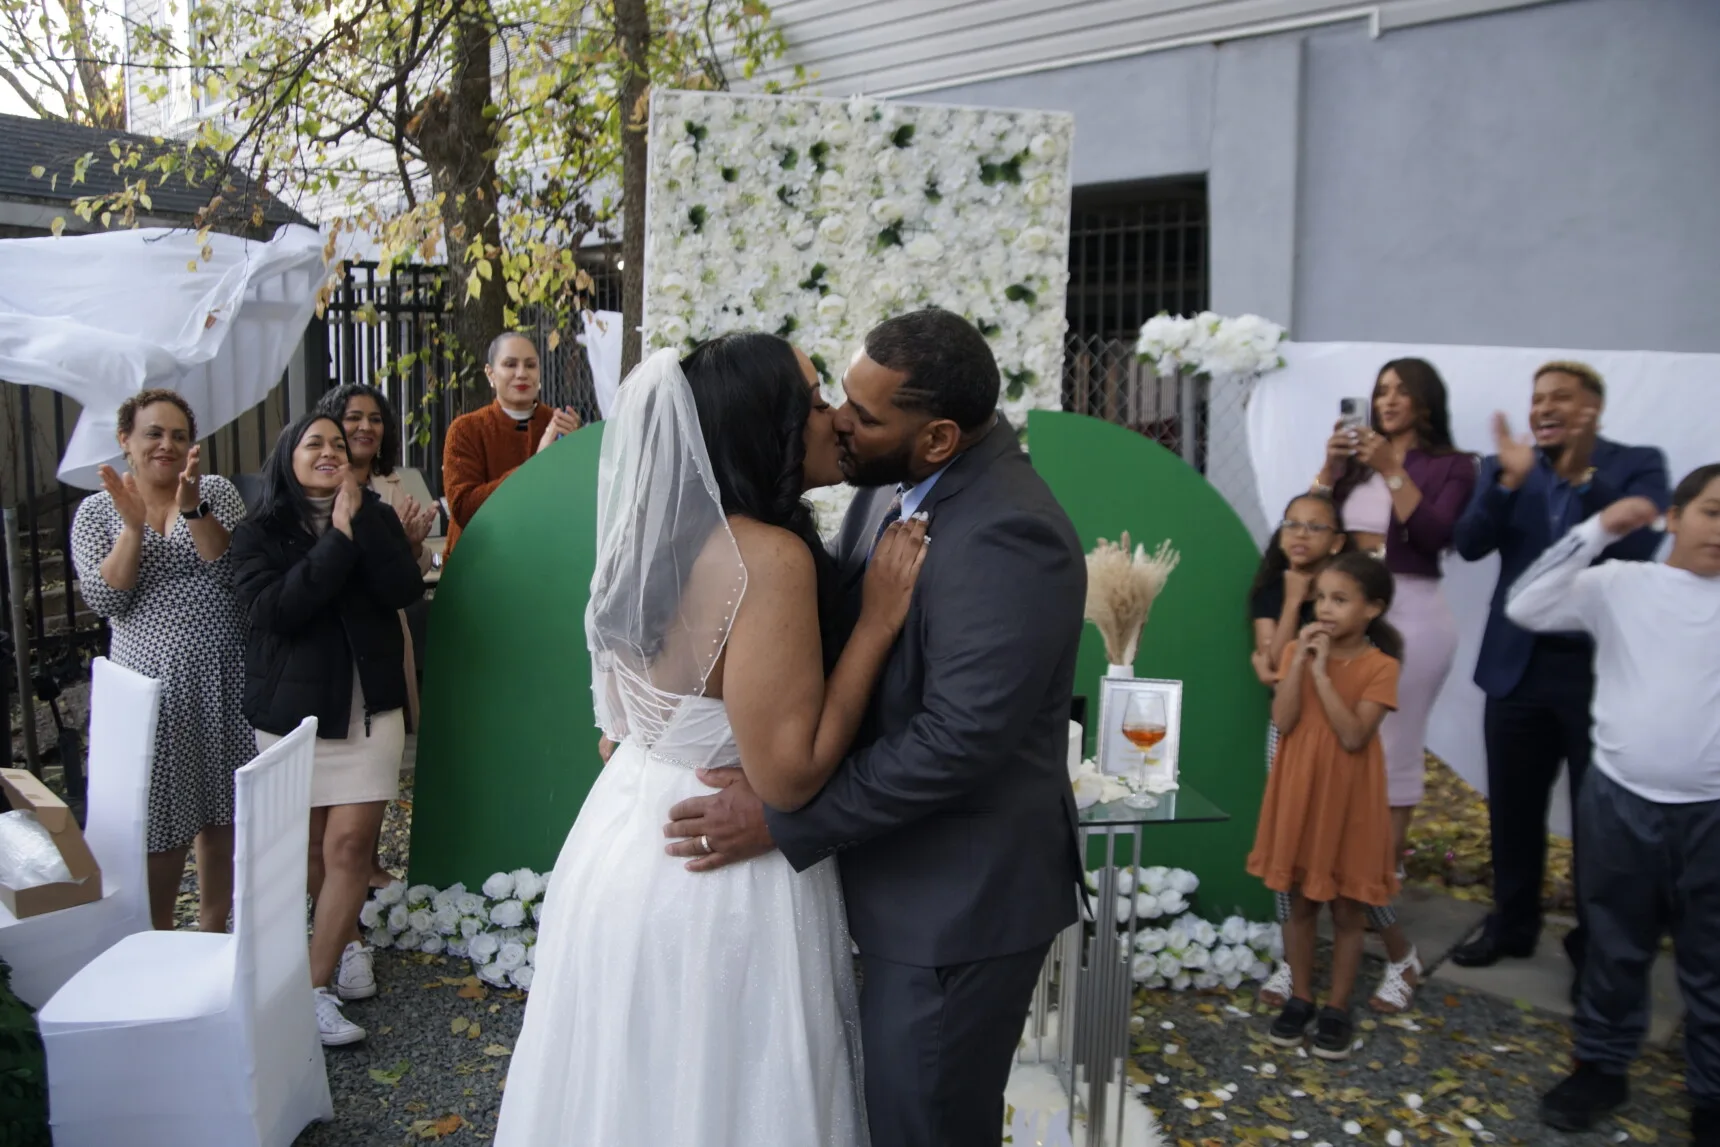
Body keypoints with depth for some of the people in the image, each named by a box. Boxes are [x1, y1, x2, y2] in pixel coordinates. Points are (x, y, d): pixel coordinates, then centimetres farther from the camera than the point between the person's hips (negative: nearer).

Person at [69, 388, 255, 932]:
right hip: (153, 687, -1)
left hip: (224, 681, 1)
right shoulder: (97, 510, 5)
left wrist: (193, 508, -21)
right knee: (163, 825, 2)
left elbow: (231, 571, -9)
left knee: (223, 815, 11)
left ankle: (212, 932, 28)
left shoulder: (218, 491, 5)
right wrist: (133, 525, -16)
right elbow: (104, 599, -6)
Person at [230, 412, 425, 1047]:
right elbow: (274, 608, -17)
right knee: (309, 847, 11)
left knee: (349, 843, -7)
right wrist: (338, 540, -18)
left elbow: (406, 591, -10)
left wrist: (363, 523, -15)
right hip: (292, 711, 0)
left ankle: (317, 988, 0)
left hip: (369, 708, 0)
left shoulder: (375, 518, 6)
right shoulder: (258, 536, 1)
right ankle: (348, 942, 35)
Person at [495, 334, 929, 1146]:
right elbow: (789, 775, -25)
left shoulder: (662, 534, 4)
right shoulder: (770, 555, -23)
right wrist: (877, 620, -20)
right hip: (710, 876, -8)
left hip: (627, 841, 8)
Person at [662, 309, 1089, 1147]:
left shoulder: (1005, 537, -27)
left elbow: (959, 737, -29)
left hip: (961, 893, -8)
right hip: (903, 871, 8)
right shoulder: (896, 483, 0)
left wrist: (783, 820, -23)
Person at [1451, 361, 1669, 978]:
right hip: (1518, 665, 3)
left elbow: (1638, 547, -17)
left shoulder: (1637, 464, -3)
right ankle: (1512, 923, 32)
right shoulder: (1504, 467, 3)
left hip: (1601, 666, -3)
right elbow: (1470, 544, -10)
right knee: (1512, 807, 14)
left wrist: (1583, 475, -24)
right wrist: (1511, 479, -23)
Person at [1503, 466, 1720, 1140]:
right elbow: (1525, 607, -10)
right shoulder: (1620, 584, -1)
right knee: (1615, 948, 17)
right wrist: (1598, 531, -13)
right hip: (1620, 800, 0)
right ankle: (1601, 1066, 33)